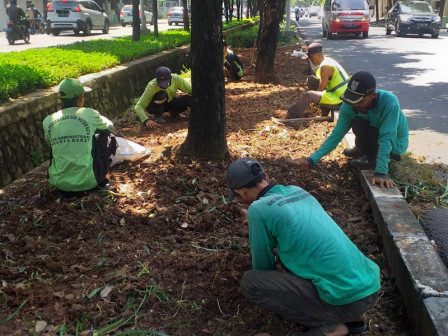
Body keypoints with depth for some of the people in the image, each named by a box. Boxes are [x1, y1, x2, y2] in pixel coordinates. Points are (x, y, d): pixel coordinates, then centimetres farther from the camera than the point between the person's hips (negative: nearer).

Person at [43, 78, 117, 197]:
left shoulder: (48, 121, 0)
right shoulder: (90, 114, -7)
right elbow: (110, 126, 15)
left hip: (59, 182, 3)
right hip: (88, 181, -3)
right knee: (108, 136, 15)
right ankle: (100, 180, 20)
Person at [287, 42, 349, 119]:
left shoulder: (325, 67, -21)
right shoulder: (328, 60, 10)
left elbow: (321, 90, -16)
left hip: (339, 101, -10)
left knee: (307, 96, -24)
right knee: (311, 79, 15)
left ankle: (292, 116, -7)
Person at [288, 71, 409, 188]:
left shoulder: (389, 102, -35)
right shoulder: (349, 106, -21)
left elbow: (387, 139, -39)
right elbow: (336, 135, -20)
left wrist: (380, 173, -47)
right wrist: (311, 160, -29)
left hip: (396, 143, -6)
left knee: (359, 124, -28)